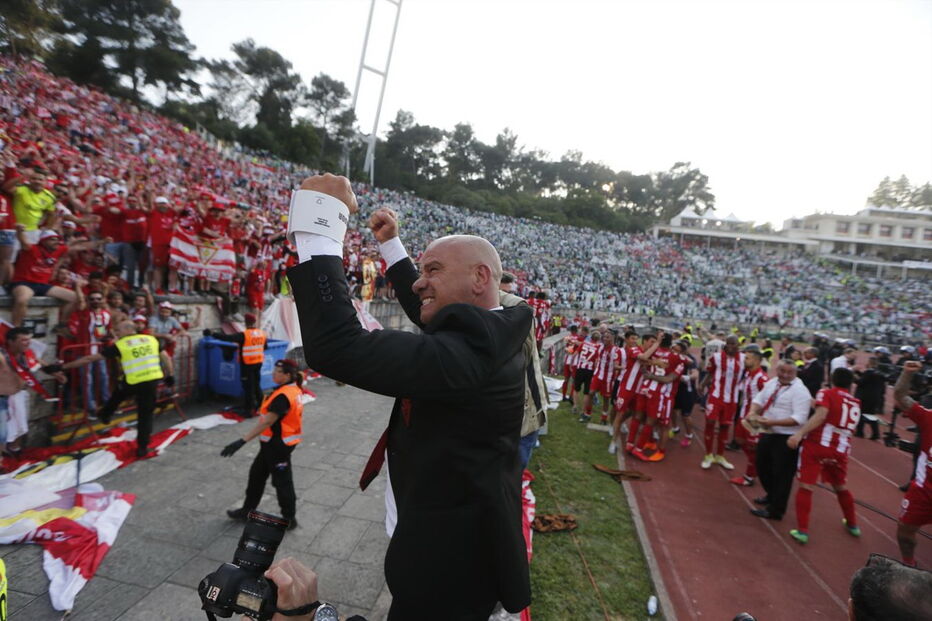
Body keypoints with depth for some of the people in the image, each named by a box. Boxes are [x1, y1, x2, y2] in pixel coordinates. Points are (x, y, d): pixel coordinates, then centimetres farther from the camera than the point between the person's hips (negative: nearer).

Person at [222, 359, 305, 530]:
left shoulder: (283, 396, -27)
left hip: (278, 445, -10)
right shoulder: (294, 389, 2)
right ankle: (248, 510, 38)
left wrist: (242, 441, -34)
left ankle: (289, 519, 22)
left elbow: (266, 422, -32)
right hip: (275, 443, 10)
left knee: (282, 481, 6)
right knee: (257, 474, 22)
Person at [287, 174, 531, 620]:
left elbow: (336, 348, -41)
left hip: (450, 555, -9)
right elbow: (427, 314, 18)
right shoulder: (492, 331, -1)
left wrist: (322, 218, -33)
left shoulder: (469, 347, -32)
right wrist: (390, 245, 18)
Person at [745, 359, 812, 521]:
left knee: (781, 474, 4)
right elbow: (759, 399, 9)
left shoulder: (800, 391, -18)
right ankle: (772, 495, 46)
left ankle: (775, 510, 18)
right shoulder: (771, 383, 4)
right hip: (767, 434, 8)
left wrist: (772, 422, -28)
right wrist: (753, 413, -12)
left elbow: (799, 418, -24)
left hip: (787, 439, -8)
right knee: (763, 468, 23)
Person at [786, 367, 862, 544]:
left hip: (817, 445, -5)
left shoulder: (827, 393, 0)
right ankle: (853, 524, 45)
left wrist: (799, 433, -26)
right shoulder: (856, 403, 17)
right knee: (841, 487, 27)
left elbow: (820, 416, -17)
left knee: (806, 486, -1)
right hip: (840, 450, 5)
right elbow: (849, 427, 24)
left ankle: (802, 531, -4)